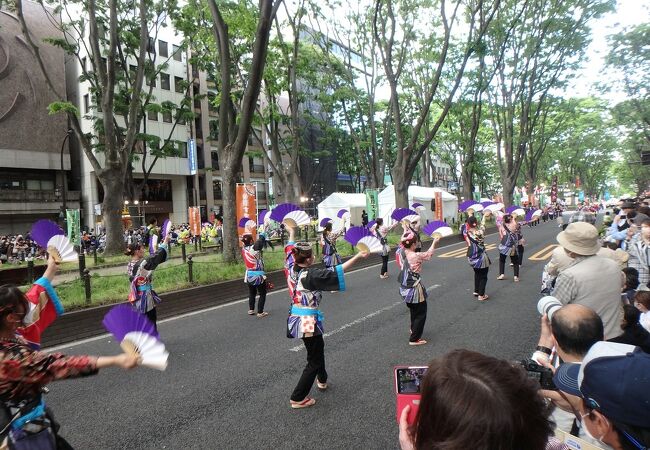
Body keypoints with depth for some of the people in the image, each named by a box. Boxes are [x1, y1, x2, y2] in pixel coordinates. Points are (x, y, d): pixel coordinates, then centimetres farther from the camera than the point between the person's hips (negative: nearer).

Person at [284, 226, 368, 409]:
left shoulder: (291, 268, -4)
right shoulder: (310, 275, -24)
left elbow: (290, 249, 14)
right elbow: (335, 272, -31)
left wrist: (292, 232, 29)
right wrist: (358, 256, -33)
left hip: (295, 317, 9)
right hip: (308, 320, -9)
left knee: (318, 347, 31)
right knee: (314, 360, 8)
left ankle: (321, 379, 51)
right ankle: (298, 398, 11)